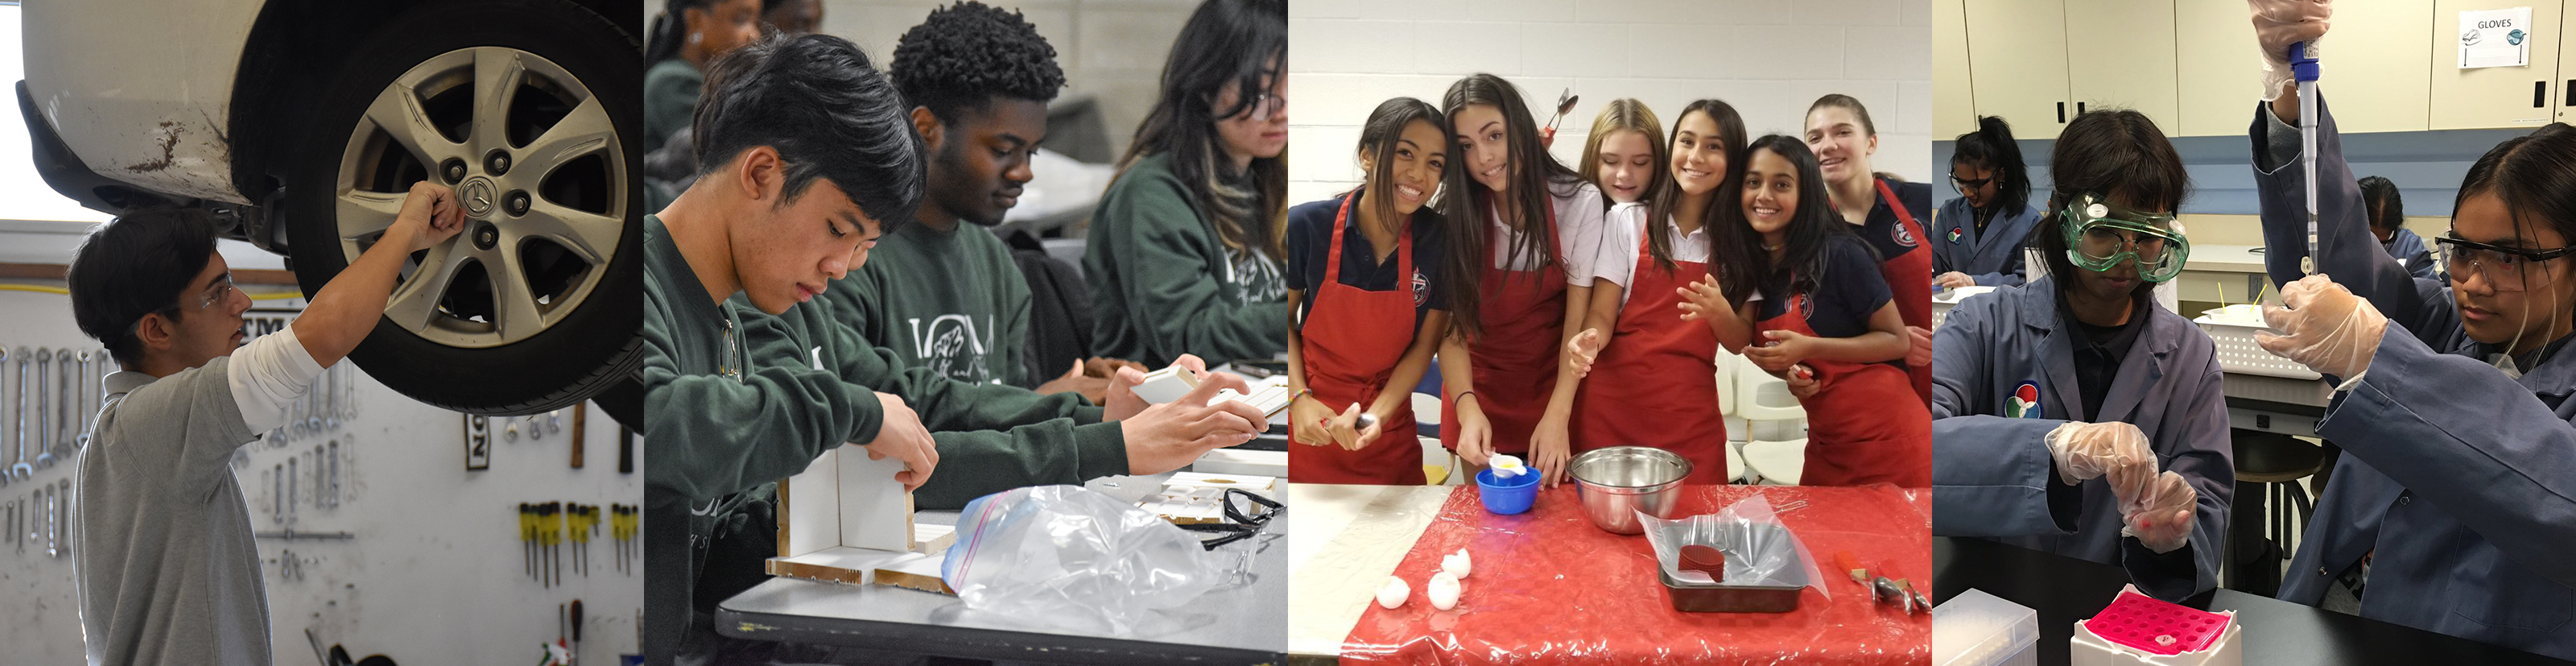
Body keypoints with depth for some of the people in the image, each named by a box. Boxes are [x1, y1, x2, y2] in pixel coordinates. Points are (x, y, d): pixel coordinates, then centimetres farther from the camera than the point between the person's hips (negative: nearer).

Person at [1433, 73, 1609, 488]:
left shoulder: (1580, 203, -15)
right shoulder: (1453, 217, -12)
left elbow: (1579, 318, -15)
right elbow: (1451, 327, -15)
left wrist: (1557, 416, -25)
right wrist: (1467, 408, -33)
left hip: (1555, 386, -1)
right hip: (1481, 390, 1)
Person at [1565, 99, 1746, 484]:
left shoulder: (1739, 239, 6)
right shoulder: (1628, 220, 1)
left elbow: (1738, 343, 6)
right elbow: (1602, 314, -2)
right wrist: (1591, 338, -24)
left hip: (1690, 413, 1)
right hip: (1614, 399, -1)